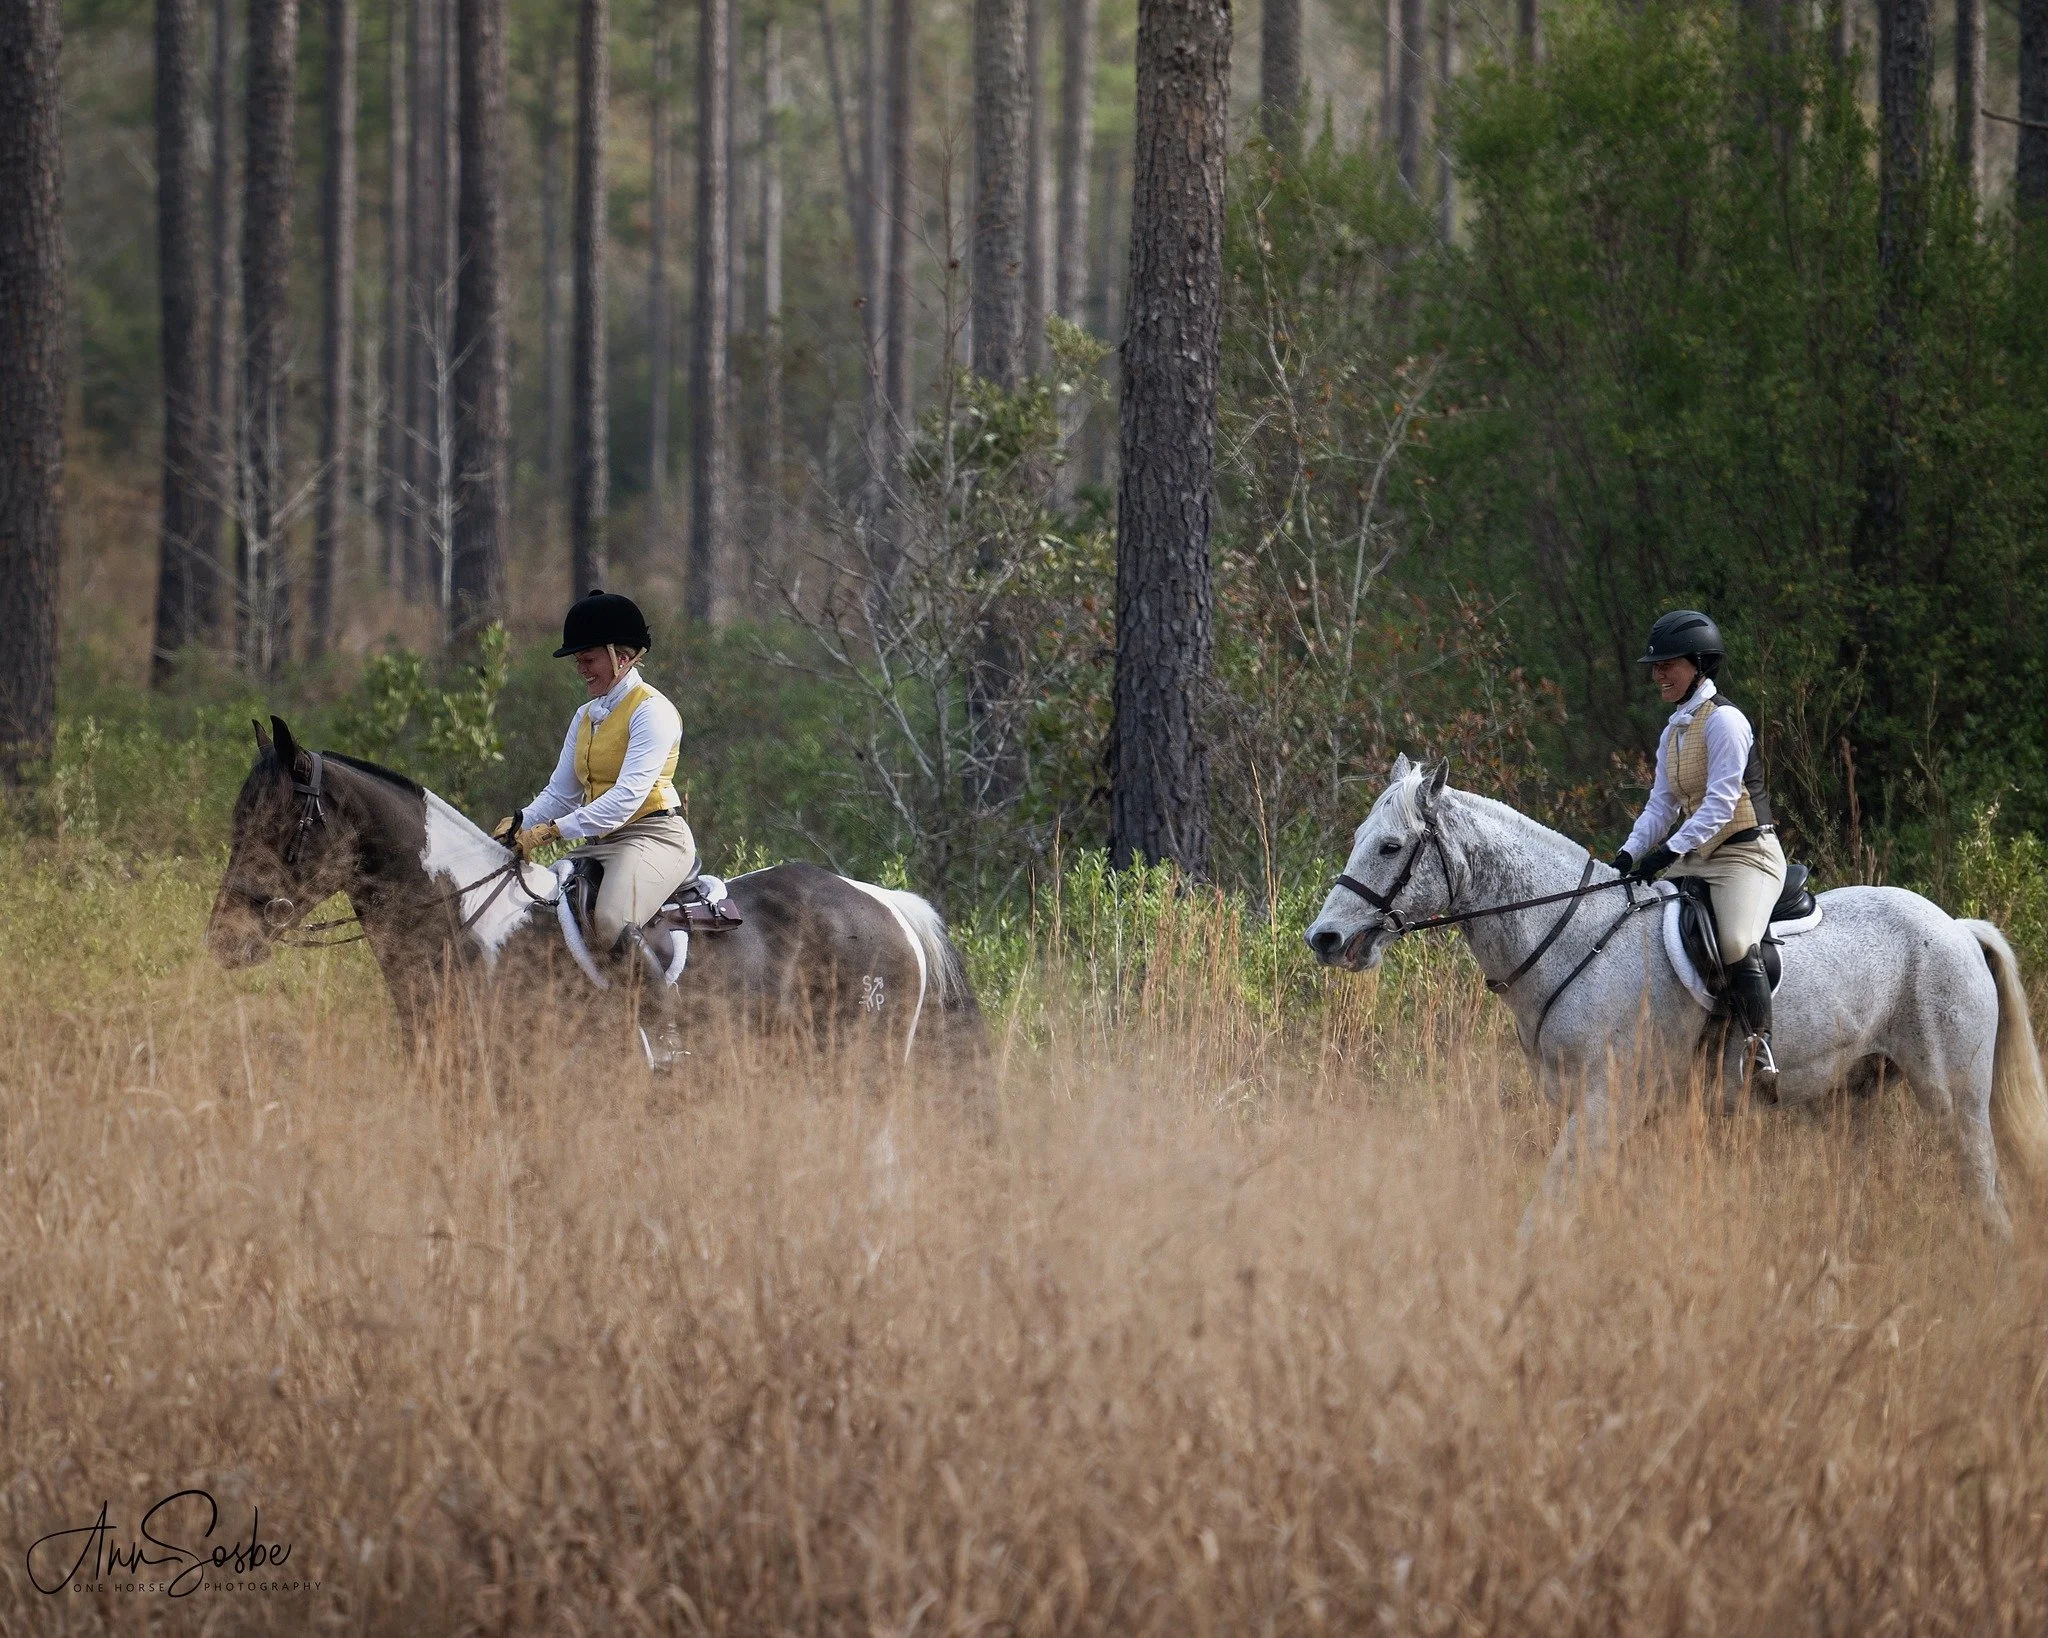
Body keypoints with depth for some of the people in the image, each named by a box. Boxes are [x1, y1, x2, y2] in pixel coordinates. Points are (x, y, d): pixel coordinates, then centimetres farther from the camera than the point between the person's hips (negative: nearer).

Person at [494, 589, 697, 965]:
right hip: (599, 842, 9)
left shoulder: (652, 710, -10)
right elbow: (560, 793, 15)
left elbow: (628, 795, -21)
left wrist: (553, 831, -26)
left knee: (610, 925, -33)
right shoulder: (586, 715, 17)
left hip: (653, 835, -9)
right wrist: (521, 822, -7)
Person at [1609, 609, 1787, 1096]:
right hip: (1696, 857, 10)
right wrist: (1630, 854, -3)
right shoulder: (1673, 732, 15)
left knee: (1736, 943, -33)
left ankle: (1762, 1053, -26)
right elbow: (1661, 805, 14)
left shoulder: (1723, 721, -13)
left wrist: (1669, 851, -26)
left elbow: (1719, 804, -19)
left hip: (1746, 854, -10)